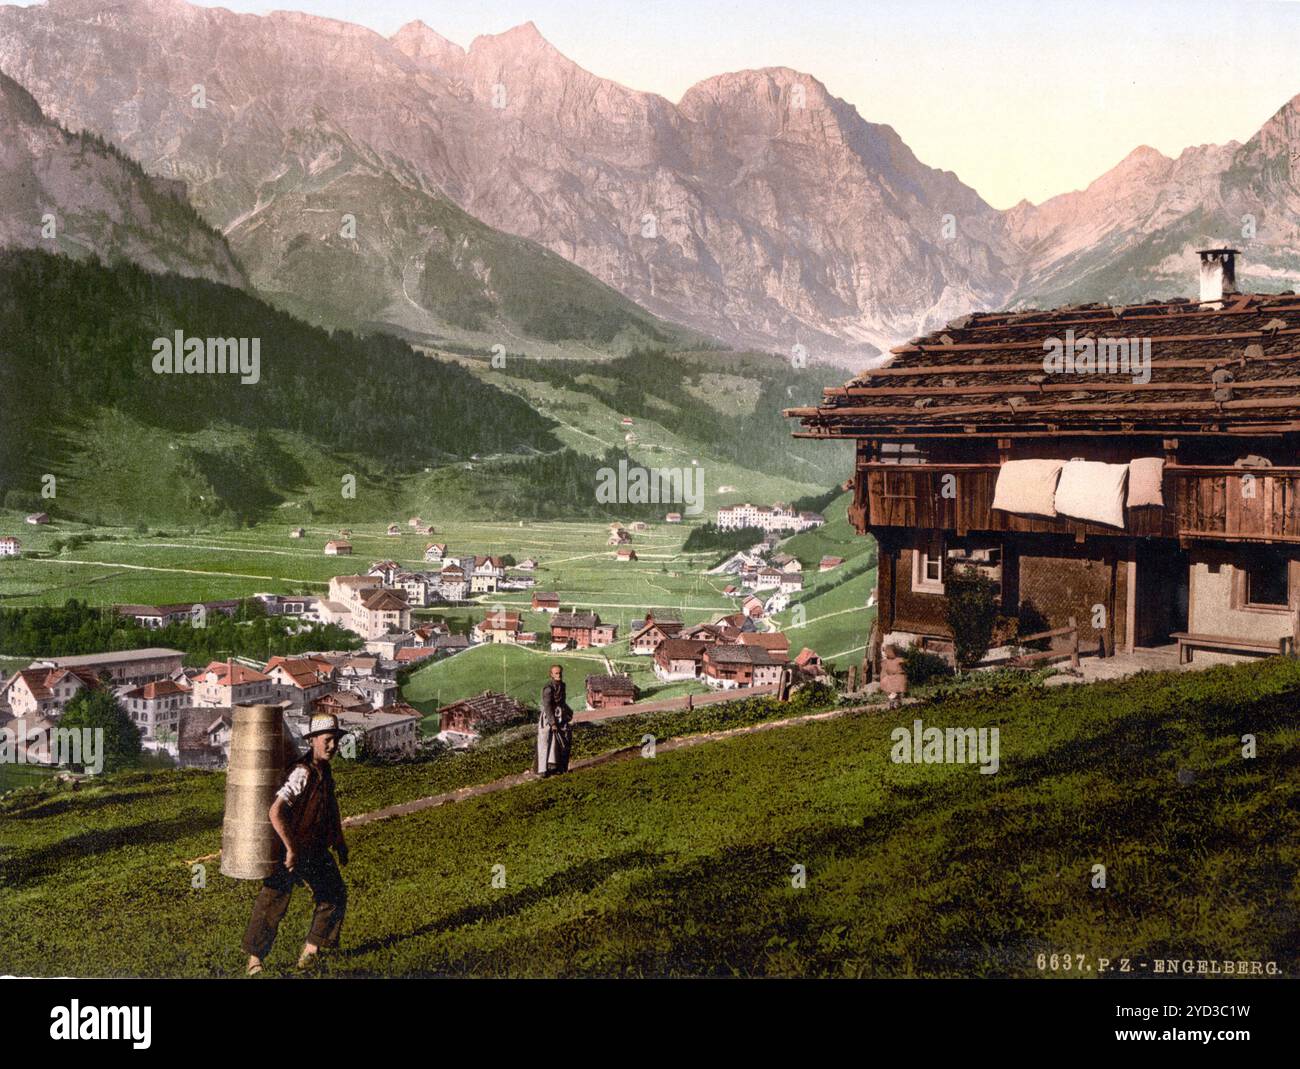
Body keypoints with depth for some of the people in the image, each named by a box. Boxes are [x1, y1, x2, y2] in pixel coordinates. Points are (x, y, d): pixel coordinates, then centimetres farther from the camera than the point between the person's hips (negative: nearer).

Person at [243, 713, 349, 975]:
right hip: (289, 850, -8)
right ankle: (255, 956, 14)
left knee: (334, 897, 10)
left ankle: (312, 947, 24)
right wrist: (291, 849, -26)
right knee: (272, 905, -1)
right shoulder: (303, 773, -25)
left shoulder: (325, 771, 4)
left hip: (316, 851, 8)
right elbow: (275, 812, -32)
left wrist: (339, 841, 22)